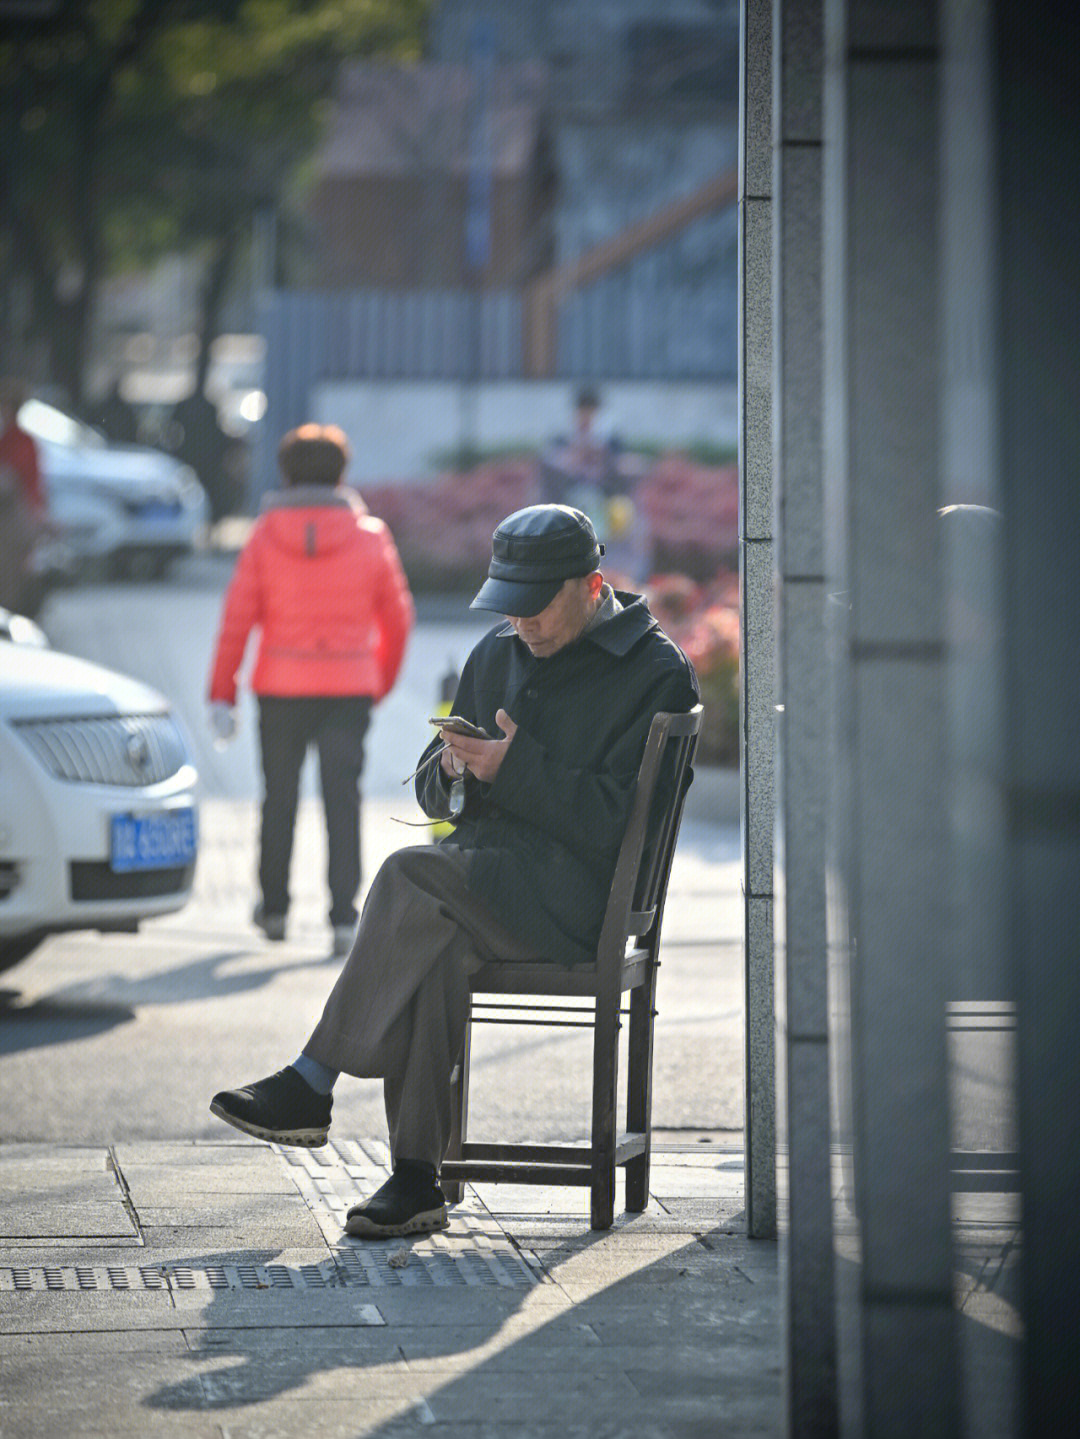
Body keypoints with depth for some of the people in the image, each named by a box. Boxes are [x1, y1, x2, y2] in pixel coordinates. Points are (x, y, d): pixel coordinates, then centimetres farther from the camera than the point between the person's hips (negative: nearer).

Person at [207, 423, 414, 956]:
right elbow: (397, 618, 6)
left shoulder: (266, 535, -1)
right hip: (350, 688, 0)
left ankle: (273, 907, 28)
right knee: (342, 801, -2)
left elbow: (237, 618, -6)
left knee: (279, 798, 15)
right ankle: (343, 918, -12)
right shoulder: (371, 535, 1)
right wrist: (383, 683, 21)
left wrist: (222, 696, -4)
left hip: (281, 687, 0)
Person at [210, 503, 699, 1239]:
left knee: (410, 878, -29)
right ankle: (415, 1177, -31)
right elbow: (434, 790, 21)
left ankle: (313, 1082, -23)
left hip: (578, 895, -5)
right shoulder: (498, 654, 19)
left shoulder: (656, 674, -2)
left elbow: (615, 820, -11)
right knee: (434, 945, -30)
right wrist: (455, 771, -3)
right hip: (485, 879, 5)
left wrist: (516, 768, -17)